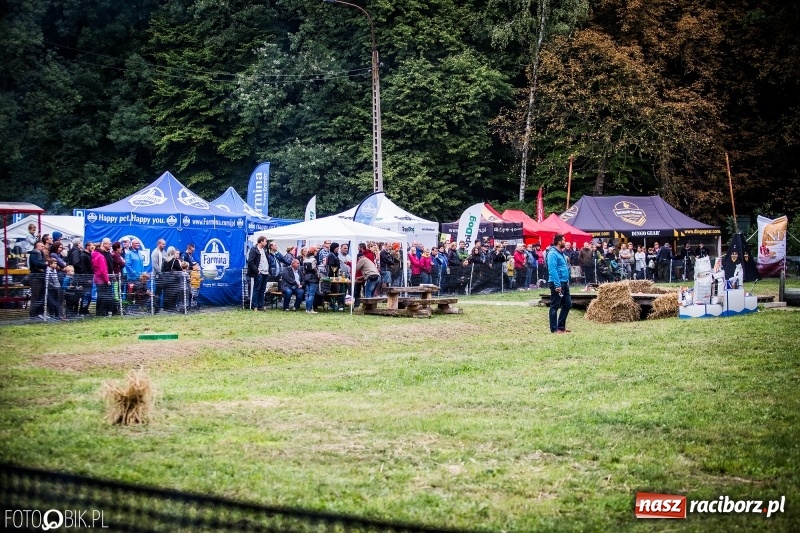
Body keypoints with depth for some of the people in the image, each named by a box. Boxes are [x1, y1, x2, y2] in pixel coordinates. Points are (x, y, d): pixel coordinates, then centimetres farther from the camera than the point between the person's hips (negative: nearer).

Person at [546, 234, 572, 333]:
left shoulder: (560, 253, 15)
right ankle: (554, 329, 3)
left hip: (564, 283, 10)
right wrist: (557, 285, -25)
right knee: (555, 306, -2)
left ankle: (561, 326, 21)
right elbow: (552, 270, -22)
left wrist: (567, 281, 17)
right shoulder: (553, 253, -15)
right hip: (557, 283, -10)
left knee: (567, 304, 12)